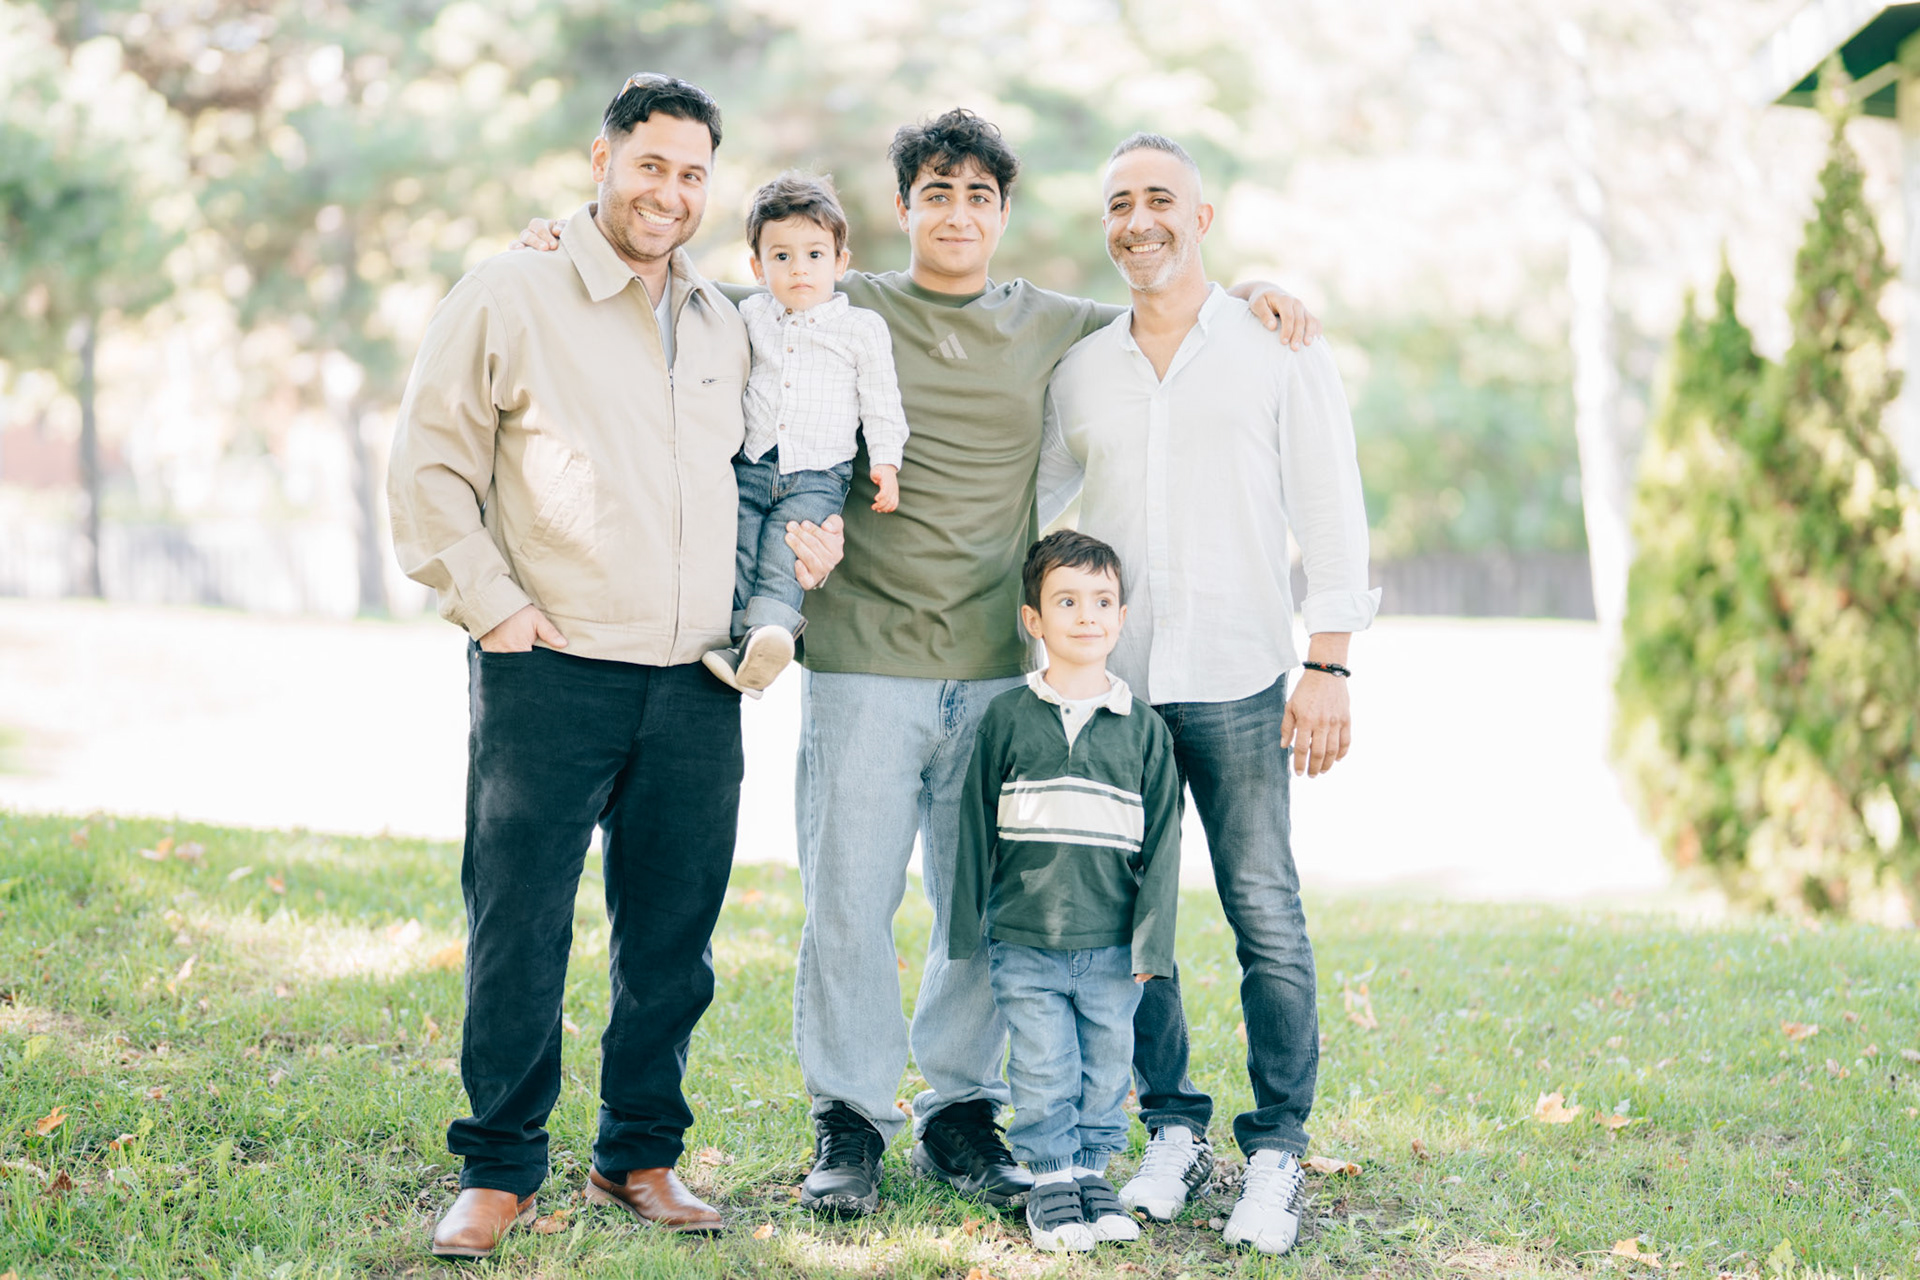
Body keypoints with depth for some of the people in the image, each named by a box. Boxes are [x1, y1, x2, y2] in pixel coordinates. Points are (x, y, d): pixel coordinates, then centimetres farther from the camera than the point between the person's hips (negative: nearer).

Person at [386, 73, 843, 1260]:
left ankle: (642, 1154, 22)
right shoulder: (512, 296, -1)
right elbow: (430, 463, -1)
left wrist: (808, 537, 10)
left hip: (699, 688, 5)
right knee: (519, 932, -2)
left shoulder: (724, 323, 15)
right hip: (552, 674, -4)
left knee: (672, 940, 9)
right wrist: (489, 602, -8)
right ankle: (500, 1170, 11)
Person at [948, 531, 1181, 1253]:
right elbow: (977, 829, 5)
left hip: (1111, 946, 1)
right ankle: (1050, 1179, 15)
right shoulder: (1007, 718, 1)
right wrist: (967, 931, 5)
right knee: (1043, 1071, 0)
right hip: (1025, 942, -1)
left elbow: (1161, 842, 4)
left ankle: (1092, 1173, 23)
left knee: (1105, 1071, 8)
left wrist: (1151, 942, 0)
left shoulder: (1142, 728, 3)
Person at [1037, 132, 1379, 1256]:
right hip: (1110, 682, 3)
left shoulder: (1279, 350, 3)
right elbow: (1019, 498, 26)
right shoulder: (1080, 371, 12)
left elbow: (1333, 518, 0)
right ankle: (1174, 1132, 19)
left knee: (1267, 918, -5)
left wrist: (1329, 664, -7)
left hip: (1238, 679, -3)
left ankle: (1278, 1151, 7)